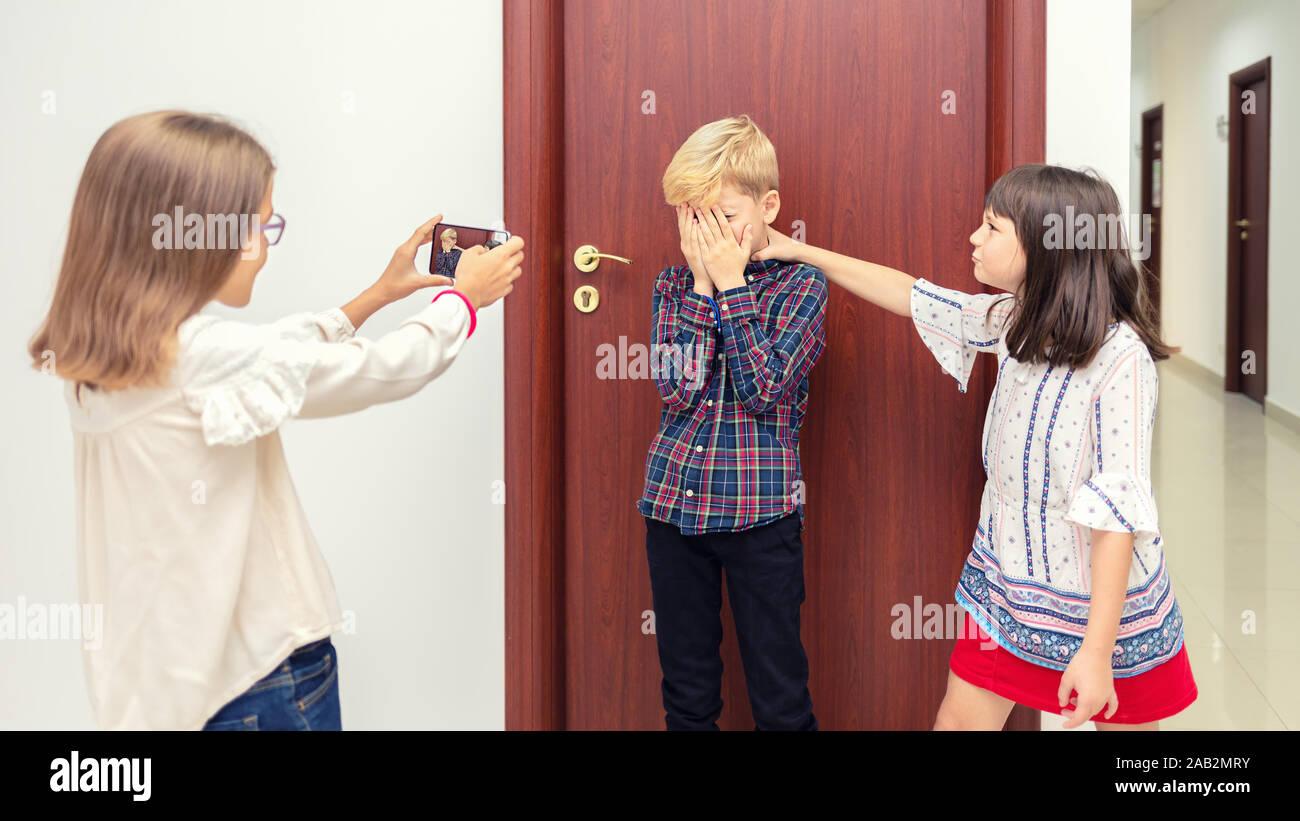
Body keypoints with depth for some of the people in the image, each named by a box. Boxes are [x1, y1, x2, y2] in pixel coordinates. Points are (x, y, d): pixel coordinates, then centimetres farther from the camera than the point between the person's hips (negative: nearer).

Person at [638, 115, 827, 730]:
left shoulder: (800, 286, -3)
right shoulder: (672, 285, 6)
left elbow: (764, 387, -16)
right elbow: (677, 388, -8)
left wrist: (731, 283, -13)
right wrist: (703, 284, -11)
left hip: (760, 509, -3)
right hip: (673, 500, 3)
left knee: (779, 688, 4)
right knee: (686, 686, 13)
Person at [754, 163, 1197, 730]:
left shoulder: (1119, 355, -24)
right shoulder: (1013, 319, -2)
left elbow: (1118, 512, -24)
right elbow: (911, 296, 11)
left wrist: (1097, 651, -24)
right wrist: (798, 252, 12)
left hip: (1100, 599, -6)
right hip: (1004, 578, 6)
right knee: (957, 720, 10)